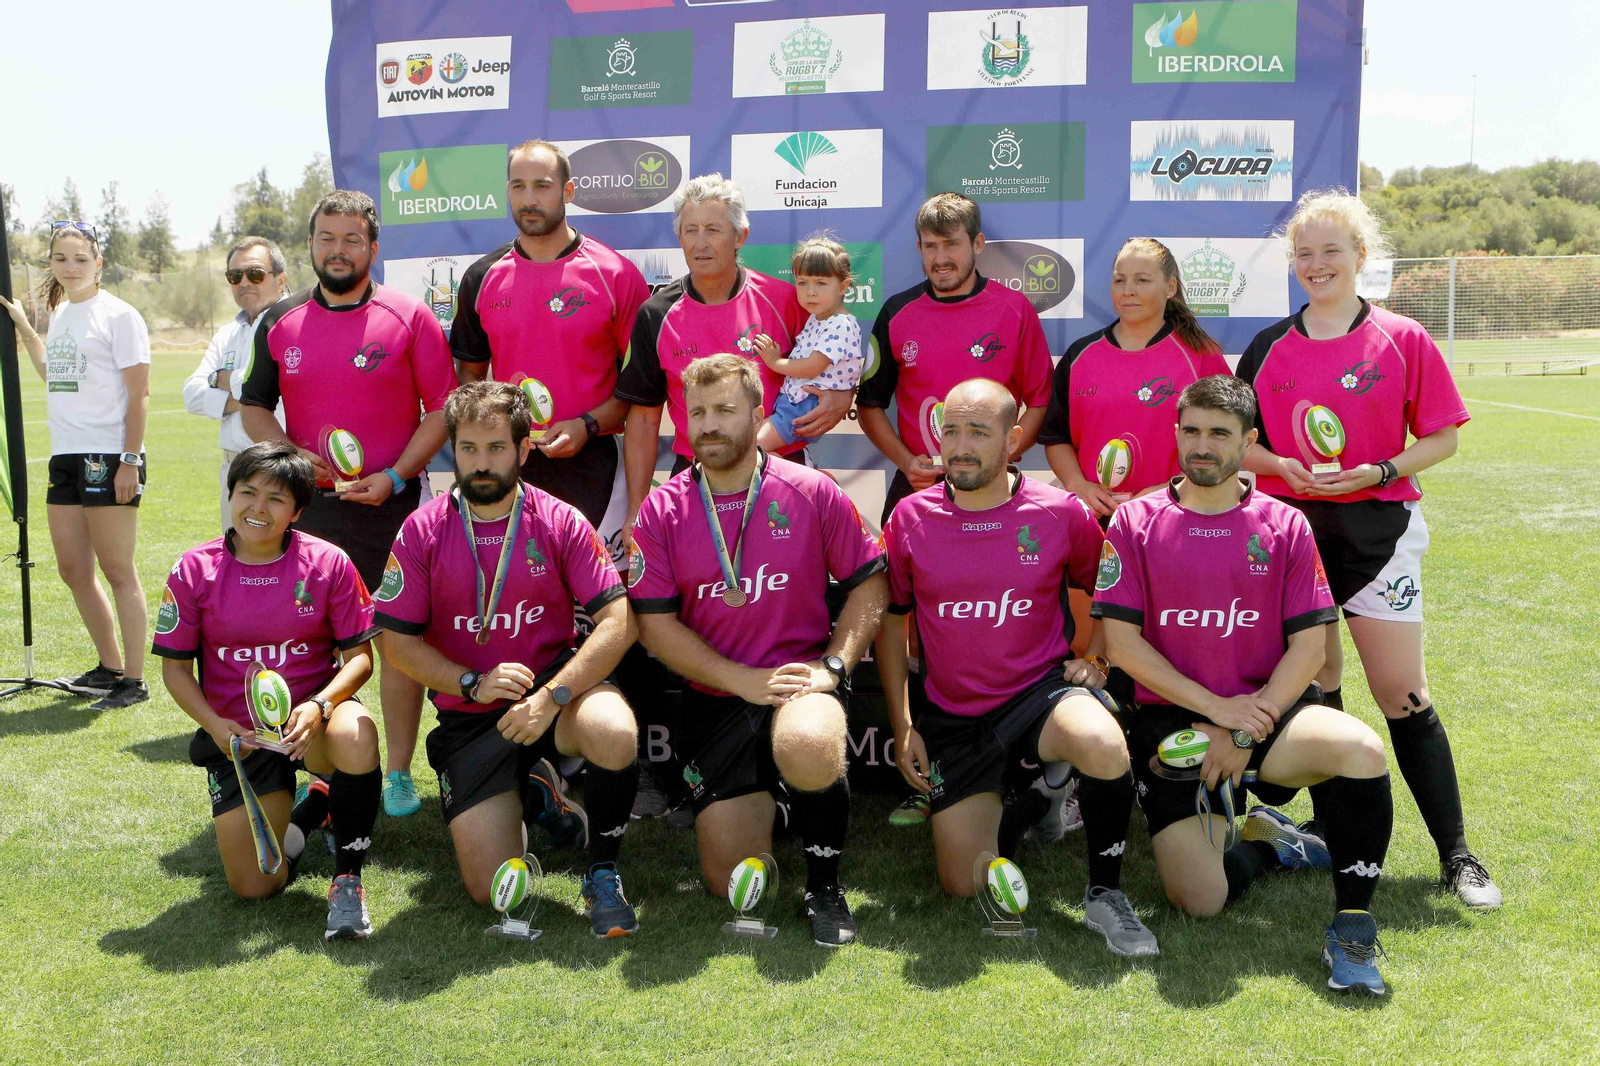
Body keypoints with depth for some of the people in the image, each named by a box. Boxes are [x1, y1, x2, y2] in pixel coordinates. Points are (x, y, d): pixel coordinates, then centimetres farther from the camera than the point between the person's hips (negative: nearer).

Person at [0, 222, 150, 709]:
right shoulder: (60, 313, 15)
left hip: (109, 458, -8)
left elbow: (139, 395, -11)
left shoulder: (118, 316, -8)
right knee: (73, 569, 12)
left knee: (118, 571, -4)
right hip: (65, 457, 8)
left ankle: (134, 681, 4)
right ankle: (109, 668, 25)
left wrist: (129, 460, -17)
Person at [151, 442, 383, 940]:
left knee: (356, 735, -40)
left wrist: (319, 706, -24)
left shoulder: (328, 563, -7)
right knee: (254, 886, -8)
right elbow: (175, 666, 2)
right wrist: (213, 724, -15)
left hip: (312, 712, -1)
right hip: (237, 732, 1)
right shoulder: (194, 570, -4)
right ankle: (302, 809, 28)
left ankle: (347, 879, -17)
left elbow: (359, 655, -5)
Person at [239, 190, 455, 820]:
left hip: (390, 505, -3)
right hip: (307, 506, 3)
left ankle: (399, 773, 12)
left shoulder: (409, 319, -1)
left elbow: (443, 408, -2)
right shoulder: (280, 323, 9)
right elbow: (254, 406, 16)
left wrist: (393, 476, -12)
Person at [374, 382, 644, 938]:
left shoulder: (560, 522, -5)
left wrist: (551, 697, -24)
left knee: (615, 734, -37)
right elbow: (397, 642, -2)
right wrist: (474, 683, -17)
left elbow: (617, 622, -12)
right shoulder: (422, 531, -3)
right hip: (469, 716, 1)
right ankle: (533, 793, 28)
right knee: (490, 889, -8)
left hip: (555, 680, -1)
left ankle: (603, 874, -9)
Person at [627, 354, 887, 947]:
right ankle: (762, 800, 34)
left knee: (808, 748, -39)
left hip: (802, 676, -1)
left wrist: (833, 665, -11)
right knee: (732, 884, -2)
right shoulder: (662, 510, -1)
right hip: (714, 698, 2)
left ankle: (825, 886, -10)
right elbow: (653, 623, -3)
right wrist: (742, 679, -13)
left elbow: (868, 583, 4)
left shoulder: (812, 492, -1)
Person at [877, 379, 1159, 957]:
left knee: (1103, 745, -37)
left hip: (1041, 690, -2)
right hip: (953, 719, 2)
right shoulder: (911, 517, -5)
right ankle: (1019, 809, 34)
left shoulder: (1060, 512, -7)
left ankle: (1105, 896, -12)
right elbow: (891, 619, 6)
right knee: (965, 885, 1)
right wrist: (902, 727, 2)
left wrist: (1093, 658, -2)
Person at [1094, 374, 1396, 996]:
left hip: (1267, 709, 1)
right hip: (1171, 720, -1)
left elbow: (1308, 646, 0)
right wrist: (1218, 708, -12)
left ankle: (1352, 930, -14)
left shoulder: (1284, 525, 5)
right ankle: (1266, 843, 20)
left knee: (1361, 749, -32)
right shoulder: (1135, 522, 1)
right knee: (1199, 902, -15)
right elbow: (1120, 641, -5)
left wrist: (1245, 732, -12)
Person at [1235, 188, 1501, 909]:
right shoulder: (1269, 348, 7)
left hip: (1378, 530, -3)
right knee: (1312, 680, 9)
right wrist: (1286, 468, -10)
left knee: (1404, 694, -5)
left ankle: (1457, 855, 5)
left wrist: (1376, 471, -14)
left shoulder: (1403, 339, 0)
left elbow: (1441, 437, 2)